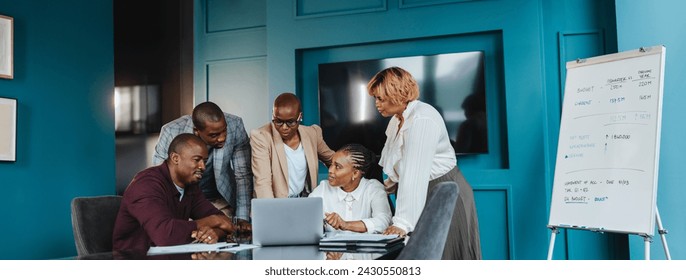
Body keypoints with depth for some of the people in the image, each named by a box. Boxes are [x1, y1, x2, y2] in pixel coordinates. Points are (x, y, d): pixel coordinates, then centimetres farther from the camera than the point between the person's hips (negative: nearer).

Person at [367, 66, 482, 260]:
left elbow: (415, 174, -30)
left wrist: (402, 222, -32)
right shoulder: (398, 119, 6)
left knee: (444, 256, -1)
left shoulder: (421, 120, -23)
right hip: (422, 195, 8)